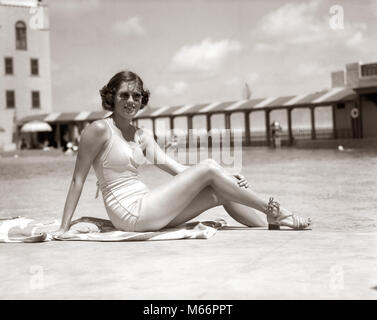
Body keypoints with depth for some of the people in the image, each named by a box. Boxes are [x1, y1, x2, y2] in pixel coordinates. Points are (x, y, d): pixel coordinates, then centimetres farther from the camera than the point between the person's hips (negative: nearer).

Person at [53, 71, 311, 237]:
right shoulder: (100, 129, -7)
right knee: (209, 167, -11)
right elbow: (78, 179, -7)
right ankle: (272, 210, -3)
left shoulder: (141, 136, 14)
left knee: (220, 192, -4)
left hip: (147, 211, 7)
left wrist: (226, 177, -2)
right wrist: (64, 227, -11)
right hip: (131, 215, -7)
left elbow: (178, 169, 9)